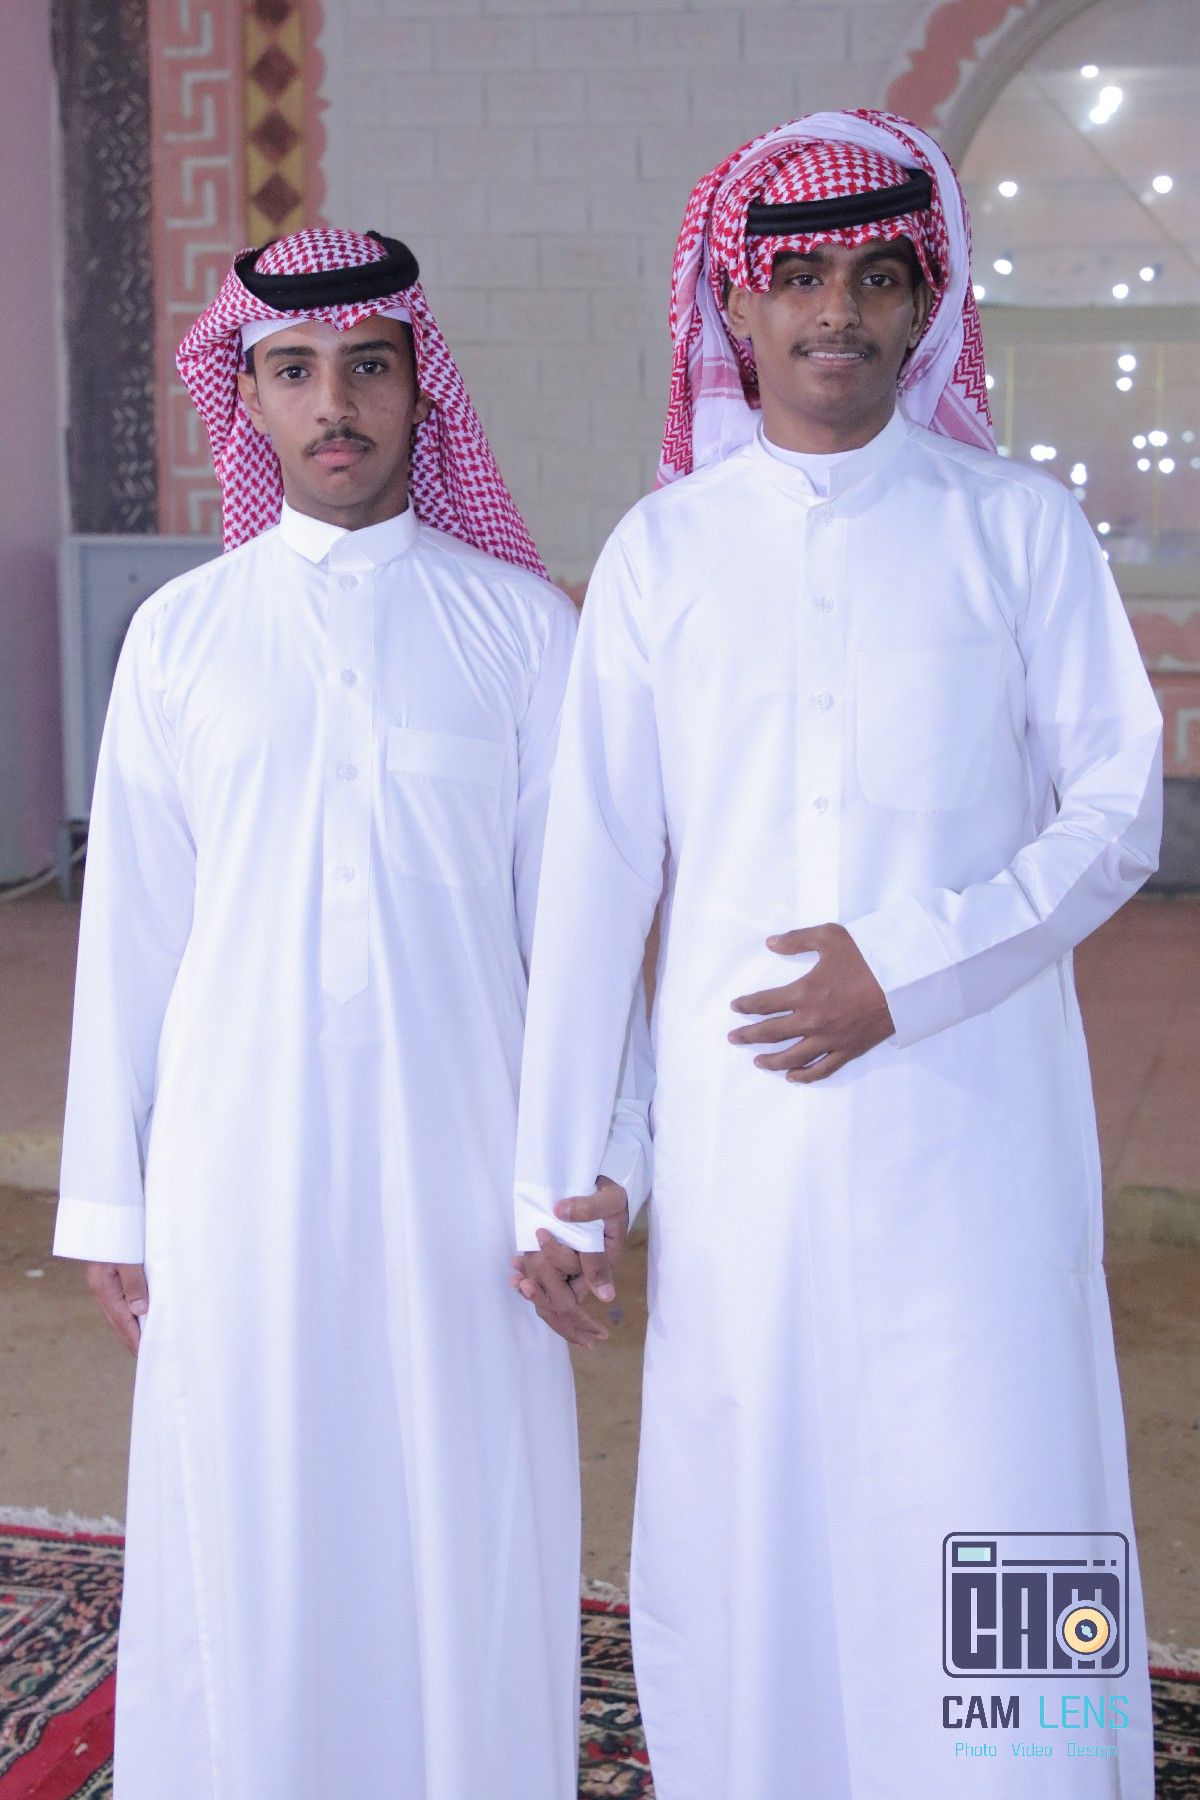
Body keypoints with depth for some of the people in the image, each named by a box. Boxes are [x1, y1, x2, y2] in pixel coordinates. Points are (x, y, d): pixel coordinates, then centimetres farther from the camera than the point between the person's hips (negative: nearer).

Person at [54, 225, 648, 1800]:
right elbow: (131, 928, 6)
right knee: (247, 1537, 7)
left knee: (467, 1531, 6)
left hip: (455, 1157, -1)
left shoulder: (523, 626, 1)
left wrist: (592, 1166, -1)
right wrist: (109, 1197, 6)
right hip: (241, 1157, 1)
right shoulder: (178, 634, 5)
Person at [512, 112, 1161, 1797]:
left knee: (998, 1531, 0)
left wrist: (910, 962, -13)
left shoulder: (1019, 527, 2)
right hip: (739, 1134, 1)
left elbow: (1120, 811, 1)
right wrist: (558, 1173, 3)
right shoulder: (660, 553, 5)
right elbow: (595, 870, 4)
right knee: (748, 1528, 8)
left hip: (972, 1123, -1)